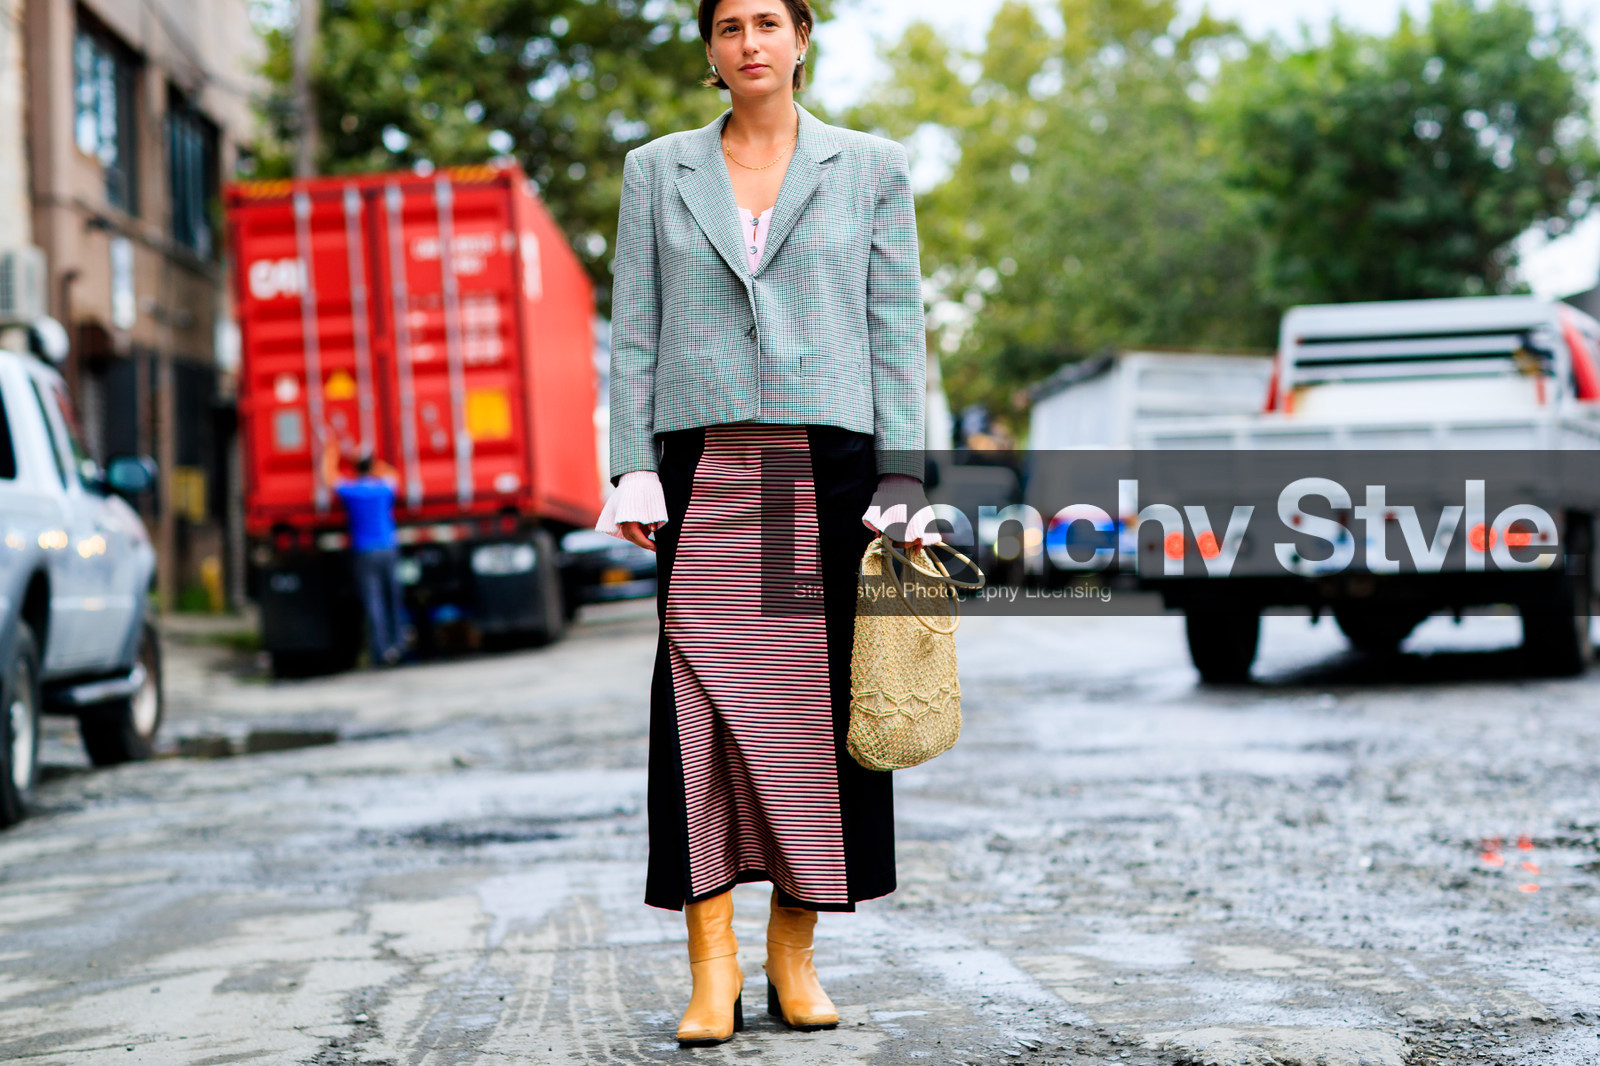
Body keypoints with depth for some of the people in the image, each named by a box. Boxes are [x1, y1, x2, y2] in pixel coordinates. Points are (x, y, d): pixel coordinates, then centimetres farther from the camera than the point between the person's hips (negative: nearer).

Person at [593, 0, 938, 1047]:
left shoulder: (871, 166, 9)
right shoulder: (656, 170, 12)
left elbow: (898, 330, 5)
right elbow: (633, 331, 9)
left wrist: (900, 481, -2)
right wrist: (633, 469, -2)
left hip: (828, 462, 0)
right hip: (703, 465, 0)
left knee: (816, 700, 0)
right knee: (701, 696, -7)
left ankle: (795, 952, 10)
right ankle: (713, 960, -3)